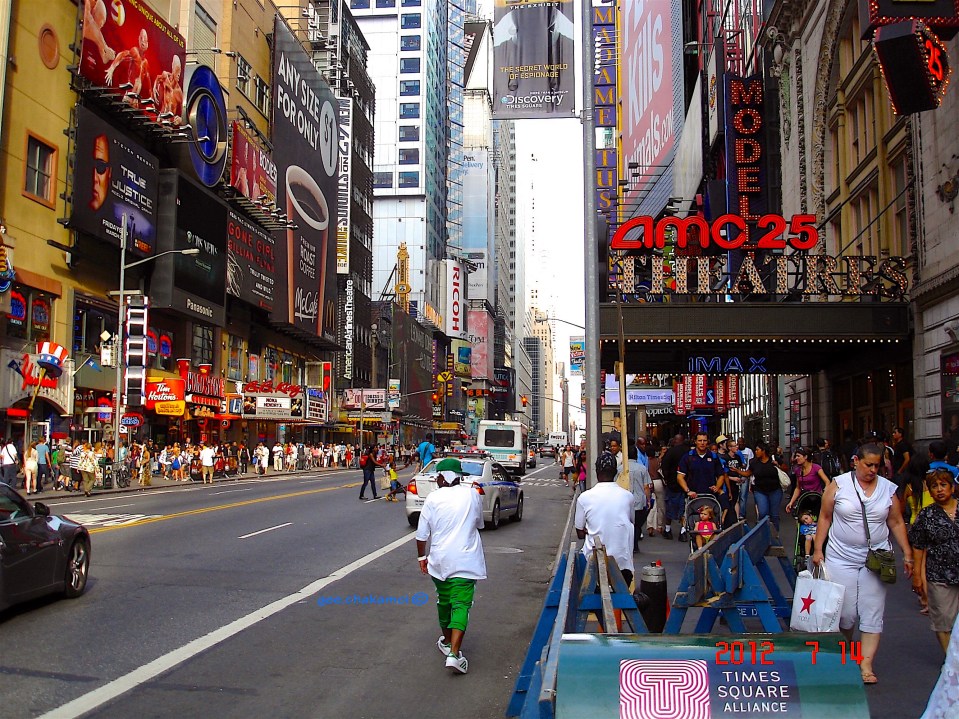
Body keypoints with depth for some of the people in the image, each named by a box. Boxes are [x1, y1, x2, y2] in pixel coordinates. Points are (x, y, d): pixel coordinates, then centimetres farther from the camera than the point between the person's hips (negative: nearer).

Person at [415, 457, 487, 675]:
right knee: (461, 605, -3)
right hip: (466, 561, -1)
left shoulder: (433, 498, -5)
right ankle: (454, 653, -15)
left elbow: (422, 533, -2)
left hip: (440, 560, 1)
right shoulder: (473, 494, -1)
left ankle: (447, 642, 36)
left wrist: (421, 556, 12)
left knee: (444, 600, 19)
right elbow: (479, 524, 14)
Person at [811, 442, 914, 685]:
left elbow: (896, 523, 11)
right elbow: (825, 518, 2)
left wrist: (907, 554, 6)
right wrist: (818, 549, -2)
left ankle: (866, 664, 6)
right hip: (841, 558, -2)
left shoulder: (888, 489, 4)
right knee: (845, 612, 0)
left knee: (872, 614, 0)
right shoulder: (838, 485, -2)